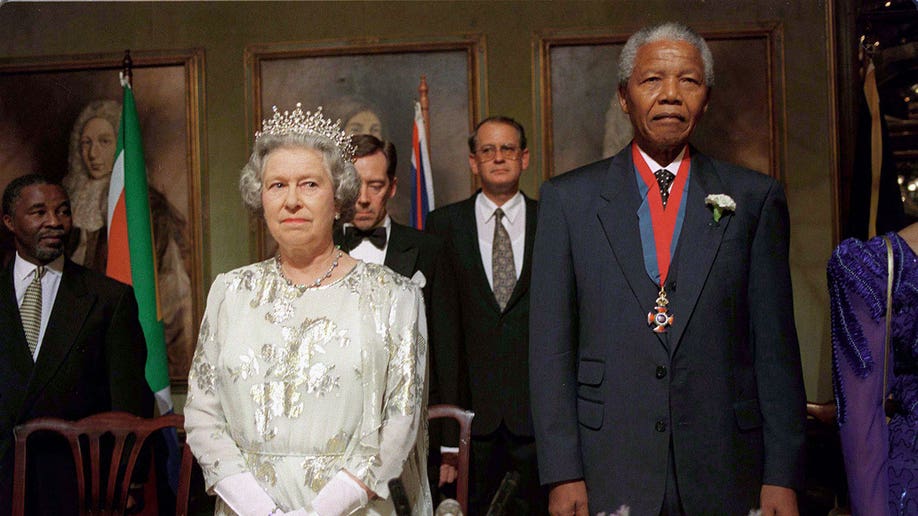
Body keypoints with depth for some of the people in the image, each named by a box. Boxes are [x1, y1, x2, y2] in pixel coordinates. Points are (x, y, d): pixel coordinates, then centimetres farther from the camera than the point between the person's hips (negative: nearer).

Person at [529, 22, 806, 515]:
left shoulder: (755, 198, 3)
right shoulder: (568, 198, 1)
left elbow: (775, 346, 2)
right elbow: (551, 345, -1)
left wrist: (782, 476, -1)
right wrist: (563, 474, -6)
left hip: (726, 474, 1)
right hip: (608, 474, 0)